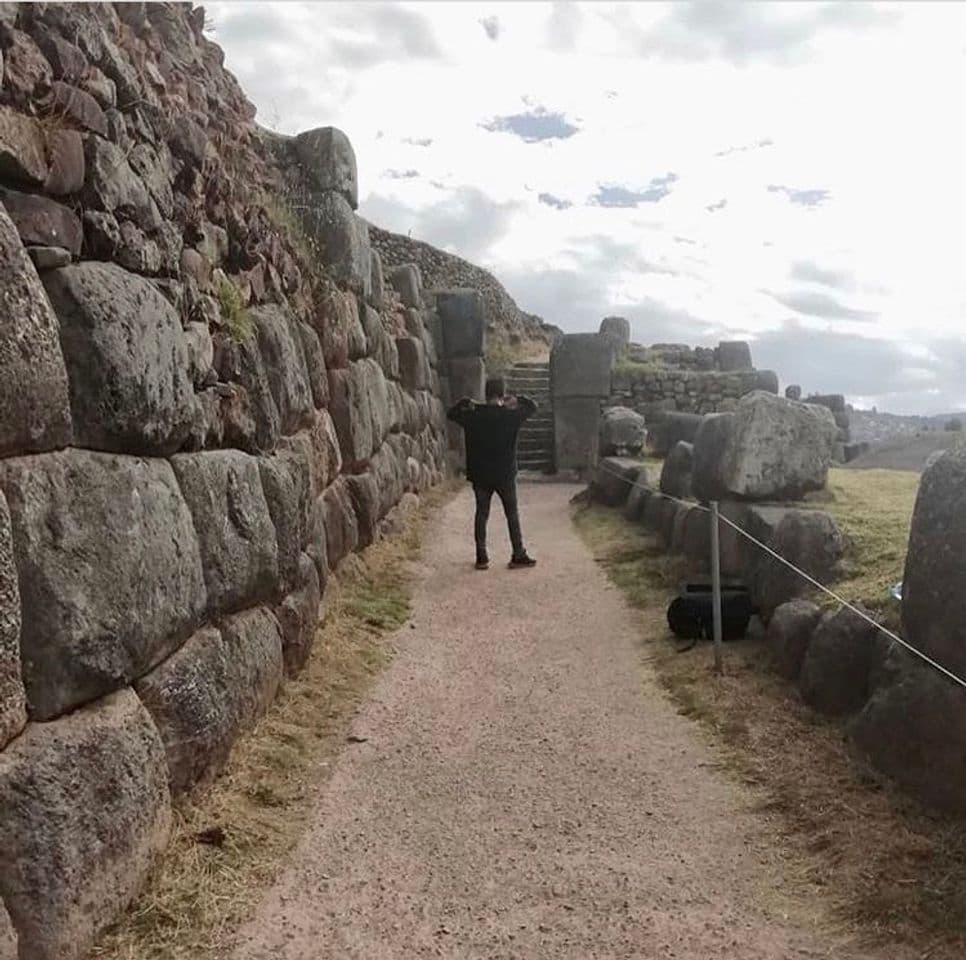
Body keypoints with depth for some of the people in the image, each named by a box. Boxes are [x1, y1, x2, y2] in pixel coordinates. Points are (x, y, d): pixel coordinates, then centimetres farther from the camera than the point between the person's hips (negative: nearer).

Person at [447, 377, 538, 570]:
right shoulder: (510, 415, -9)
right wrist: (516, 400, 13)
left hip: (480, 474, 2)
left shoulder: (473, 415, -5)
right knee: (512, 513, 8)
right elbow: (532, 406, 6)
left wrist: (465, 403, 18)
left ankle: (481, 557, 9)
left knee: (481, 513, 9)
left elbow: (451, 414, 12)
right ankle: (519, 555, 9)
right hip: (505, 474, -2)